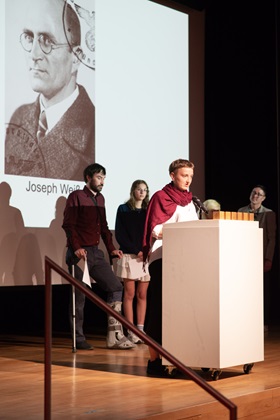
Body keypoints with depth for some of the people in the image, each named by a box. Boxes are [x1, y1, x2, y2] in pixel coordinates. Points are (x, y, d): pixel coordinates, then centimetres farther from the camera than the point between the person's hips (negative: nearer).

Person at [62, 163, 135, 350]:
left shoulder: (100, 199, 18)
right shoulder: (76, 196, -4)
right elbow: (68, 224, -12)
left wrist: (112, 249, 13)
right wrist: (76, 247, -22)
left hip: (96, 253, 7)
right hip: (80, 254, -7)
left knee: (116, 287, 0)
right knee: (79, 296, -2)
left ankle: (115, 336, 1)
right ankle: (79, 340, 7)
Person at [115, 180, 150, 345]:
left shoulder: (149, 210, 13)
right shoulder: (123, 209, 3)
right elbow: (119, 234, -3)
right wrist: (136, 251, -12)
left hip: (146, 256, 3)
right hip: (129, 256, -3)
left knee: (142, 295, 4)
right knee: (129, 294, -2)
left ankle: (141, 330, 6)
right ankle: (131, 332, -1)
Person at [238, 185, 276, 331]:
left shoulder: (269, 214, 0)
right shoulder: (241, 211, 8)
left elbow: (272, 238, -3)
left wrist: (268, 259, -9)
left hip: (261, 258, -2)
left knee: (262, 291, 3)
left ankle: (263, 323, 9)